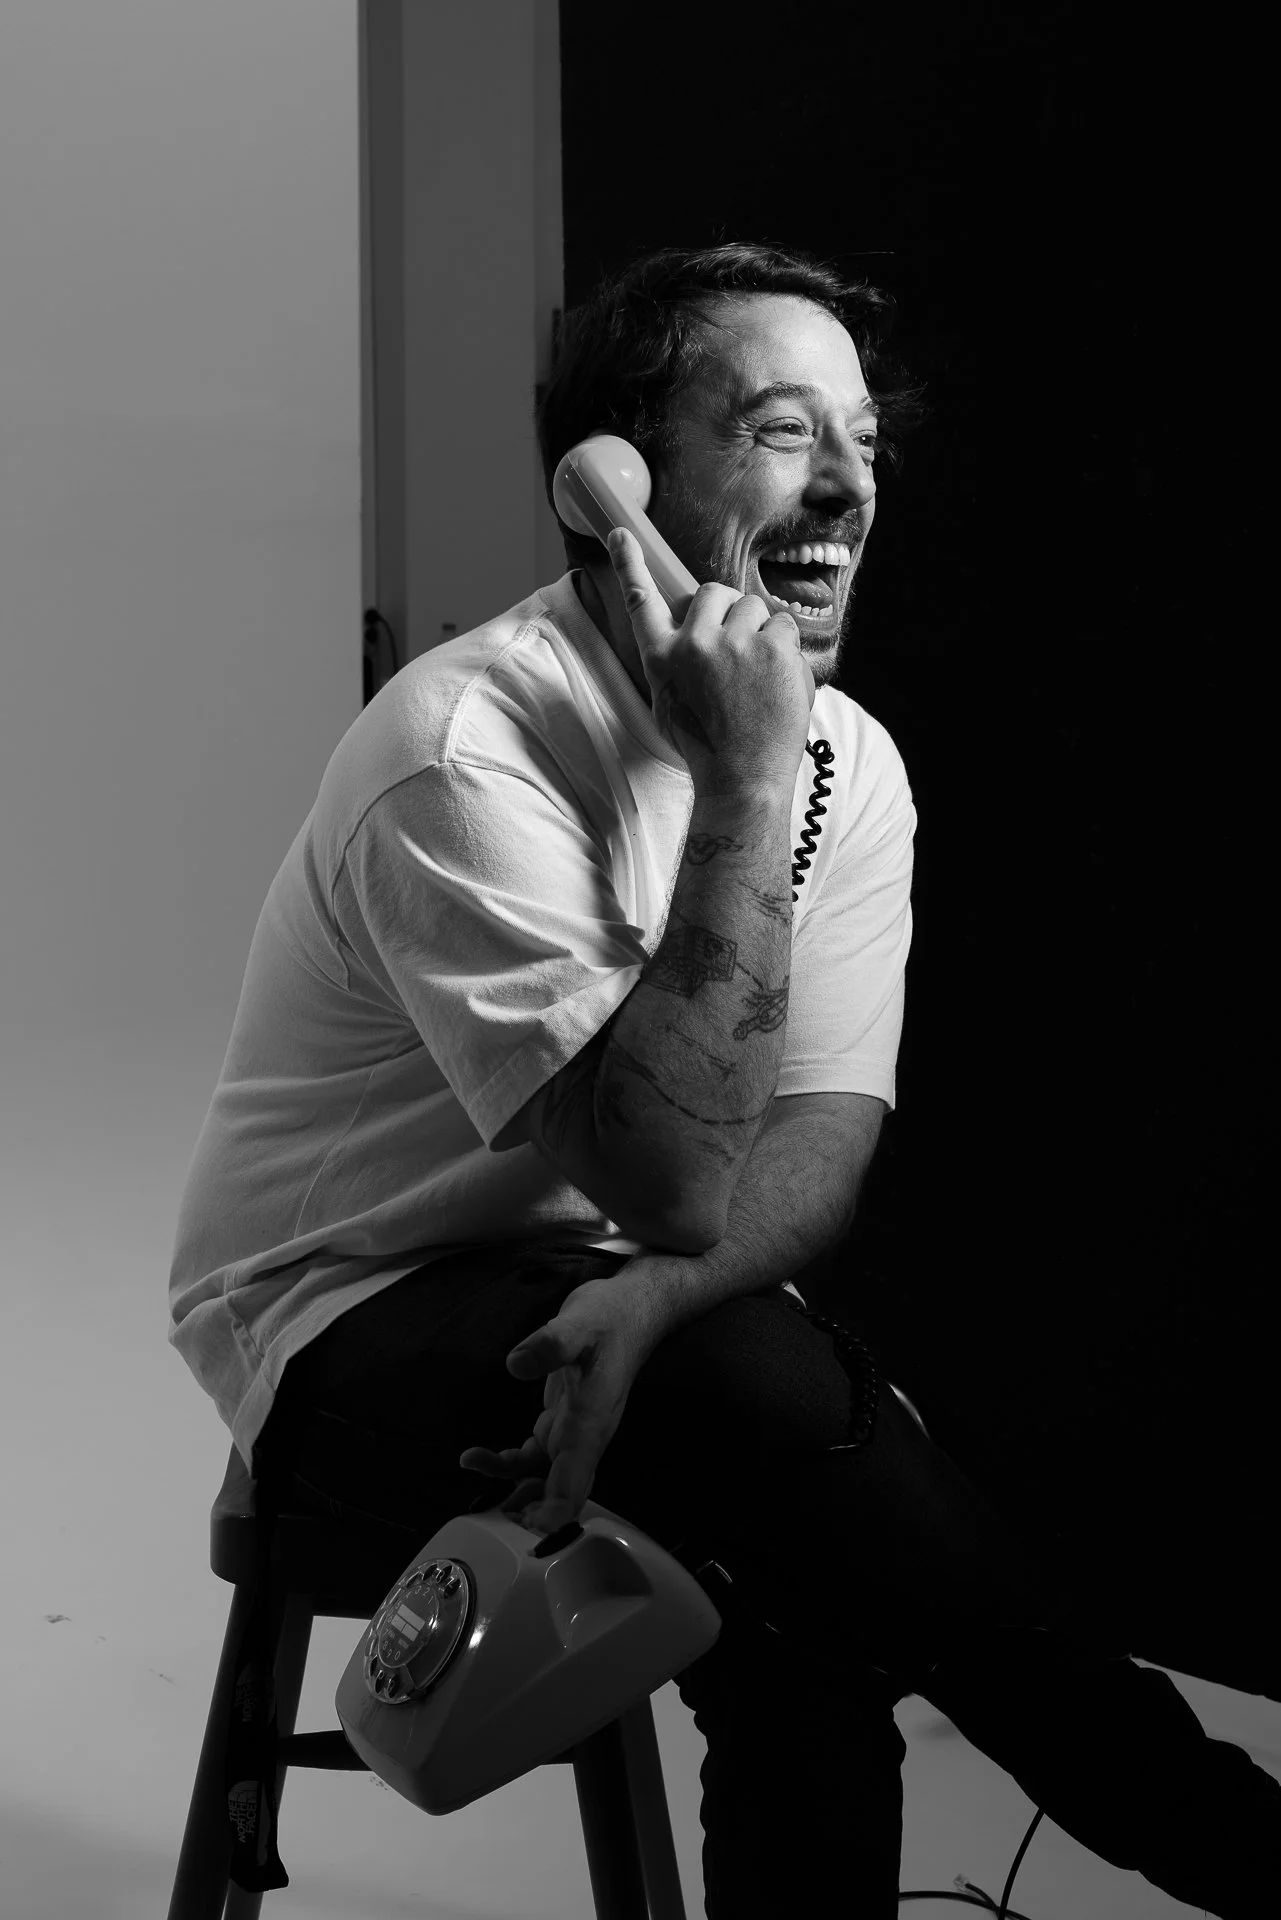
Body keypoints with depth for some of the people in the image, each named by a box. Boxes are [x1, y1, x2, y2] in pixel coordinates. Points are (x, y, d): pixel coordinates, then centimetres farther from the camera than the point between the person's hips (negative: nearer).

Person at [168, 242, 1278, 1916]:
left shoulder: (852, 760, -1)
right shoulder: (475, 744, -23)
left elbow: (822, 1147, -9)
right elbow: (676, 1180, -28)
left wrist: (651, 1301, -30)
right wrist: (748, 779, -31)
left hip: (617, 1296, 6)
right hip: (363, 1320, -5)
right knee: (783, 1396, -29)